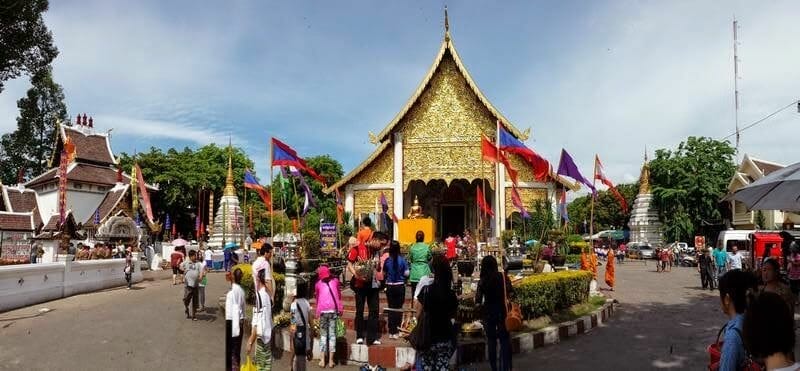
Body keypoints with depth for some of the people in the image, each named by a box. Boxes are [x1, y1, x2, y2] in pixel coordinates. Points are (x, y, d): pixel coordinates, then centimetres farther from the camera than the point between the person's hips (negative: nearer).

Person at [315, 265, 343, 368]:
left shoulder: (318, 284, 10)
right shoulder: (335, 281, 12)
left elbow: (317, 298, 16)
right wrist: (340, 308, 29)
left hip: (323, 310, 0)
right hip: (334, 309, 0)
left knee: (323, 334, 10)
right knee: (332, 334, 5)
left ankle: (322, 360, 6)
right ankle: (331, 360, 5)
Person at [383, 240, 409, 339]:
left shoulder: (387, 261, -7)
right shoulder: (403, 260, -10)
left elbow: (384, 273, 1)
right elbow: (406, 273, -8)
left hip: (390, 286, 1)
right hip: (400, 286, -1)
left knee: (391, 309, 10)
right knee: (399, 308, 8)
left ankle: (391, 331, 13)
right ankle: (396, 331, 9)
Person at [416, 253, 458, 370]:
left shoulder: (426, 290, -14)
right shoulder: (451, 293, -3)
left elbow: (418, 315, -6)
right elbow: (453, 316, 10)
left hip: (428, 338, -3)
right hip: (446, 339, 3)